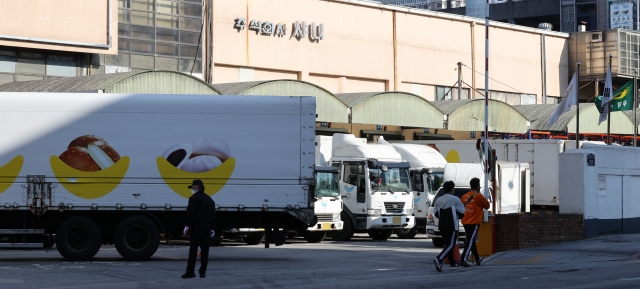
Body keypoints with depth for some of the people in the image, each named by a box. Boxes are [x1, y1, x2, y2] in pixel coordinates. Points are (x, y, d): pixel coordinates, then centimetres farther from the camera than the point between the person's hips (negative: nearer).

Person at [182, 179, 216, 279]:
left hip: (196, 226, -7)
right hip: (207, 226, 7)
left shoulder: (194, 198, -6)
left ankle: (190, 271, -9)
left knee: (193, 250, -6)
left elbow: (190, 214, -14)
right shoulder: (209, 200, 18)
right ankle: (203, 272, 7)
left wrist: (188, 226, -11)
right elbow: (213, 215, 19)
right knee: (205, 250, 7)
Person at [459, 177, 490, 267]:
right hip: (474, 222, -7)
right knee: (470, 241, -11)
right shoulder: (478, 196, -9)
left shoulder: (465, 196, 8)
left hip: (465, 222, 7)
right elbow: (487, 205, 0)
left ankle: (478, 259, 34)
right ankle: (463, 259, -24)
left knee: (471, 240, 19)